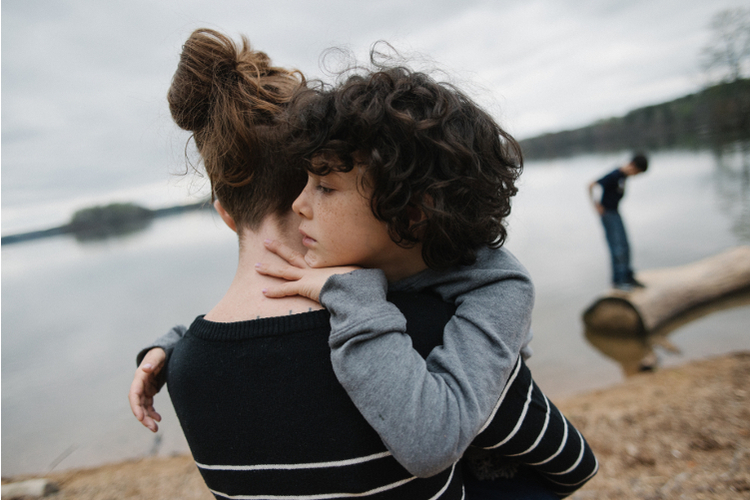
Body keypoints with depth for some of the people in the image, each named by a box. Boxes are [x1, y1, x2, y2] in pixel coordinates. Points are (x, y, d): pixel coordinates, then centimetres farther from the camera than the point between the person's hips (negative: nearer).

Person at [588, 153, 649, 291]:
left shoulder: (625, 175, 6)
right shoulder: (614, 175, -20)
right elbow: (591, 186, -22)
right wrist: (596, 205, -22)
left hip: (615, 212, 9)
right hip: (608, 213, -9)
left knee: (625, 247, 12)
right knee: (616, 247, -9)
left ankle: (628, 277, 23)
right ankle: (618, 280, -2)